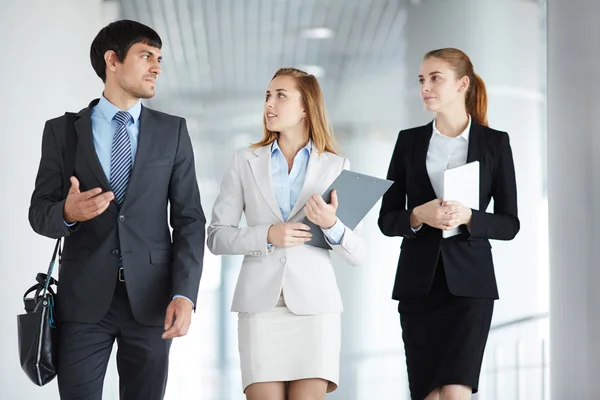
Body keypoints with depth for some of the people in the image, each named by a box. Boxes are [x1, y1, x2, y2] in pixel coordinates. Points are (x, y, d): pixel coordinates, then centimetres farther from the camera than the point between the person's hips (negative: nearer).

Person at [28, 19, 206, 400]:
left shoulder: (172, 131, 6)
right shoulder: (63, 130, 5)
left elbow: (189, 219, 2)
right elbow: (39, 212, 6)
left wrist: (184, 294, -11)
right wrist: (67, 213, -19)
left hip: (151, 298, 1)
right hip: (84, 298, -1)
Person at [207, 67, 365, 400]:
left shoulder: (336, 166, 6)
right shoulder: (245, 162, 8)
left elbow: (356, 254, 3)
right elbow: (217, 237, 5)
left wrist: (331, 225, -17)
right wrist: (267, 236, -11)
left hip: (314, 304, 0)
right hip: (260, 303, 0)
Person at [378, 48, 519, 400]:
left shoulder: (495, 142, 1)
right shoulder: (409, 141, 7)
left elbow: (509, 224, 2)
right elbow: (387, 220, 7)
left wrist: (468, 217, -17)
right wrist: (418, 216, -14)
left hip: (470, 281, -2)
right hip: (418, 282, 3)